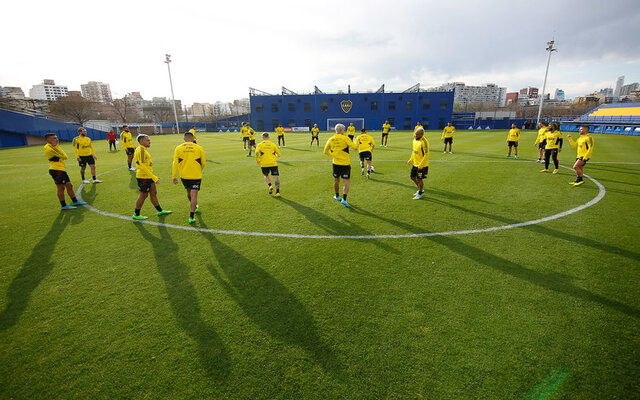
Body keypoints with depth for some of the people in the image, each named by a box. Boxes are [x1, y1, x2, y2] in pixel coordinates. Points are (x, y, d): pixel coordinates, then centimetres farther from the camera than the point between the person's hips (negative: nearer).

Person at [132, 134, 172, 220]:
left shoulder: (143, 150, 14)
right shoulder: (141, 150, -18)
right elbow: (142, 166, -25)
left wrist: (154, 176, 22)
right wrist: (154, 177, -26)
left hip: (148, 176, 10)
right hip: (143, 177, -10)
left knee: (154, 193, 15)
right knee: (143, 195, 0)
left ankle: (159, 211, 26)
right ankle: (136, 214, 13)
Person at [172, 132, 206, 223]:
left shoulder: (178, 148, -2)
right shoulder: (199, 148, -5)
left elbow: (175, 163, -4)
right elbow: (204, 162, 2)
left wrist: (174, 176, 1)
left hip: (184, 175, 3)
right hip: (196, 175, -3)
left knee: (189, 192, 24)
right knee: (194, 195, -2)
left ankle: (194, 207, 47)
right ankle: (191, 217, -6)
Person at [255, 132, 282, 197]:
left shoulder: (260, 145, 6)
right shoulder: (273, 144, 9)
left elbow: (257, 152, -12)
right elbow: (279, 154, 9)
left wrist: (257, 159, 4)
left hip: (264, 164, 0)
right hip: (273, 163, 0)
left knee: (266, 176, 22)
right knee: (276, 177, 0)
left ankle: (270, 186, -1)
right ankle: (277, 191, -11)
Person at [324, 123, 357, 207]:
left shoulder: (330, 139, 3)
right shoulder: (345, 138, -11)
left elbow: (326, 151, 13)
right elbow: (355, 147, -14)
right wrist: (355, 143, 7)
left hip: (336, 163, 5)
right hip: (345, 163, -4)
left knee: (336, 181, 20)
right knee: (346, 182, -1)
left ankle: (337, 196, 37)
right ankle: (344, 199, -11)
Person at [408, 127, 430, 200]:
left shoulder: (424, 142, -21)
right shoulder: (415, 139, 5)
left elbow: (426, 155, -22)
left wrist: (421, 165, -24)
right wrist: (410, 160, 16)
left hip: (422, 165, -8)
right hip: (415, 164, 8)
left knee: (419, 179, 1)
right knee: (413, 177, 16)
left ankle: (419, 194, 20)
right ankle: (421, 189, 37)